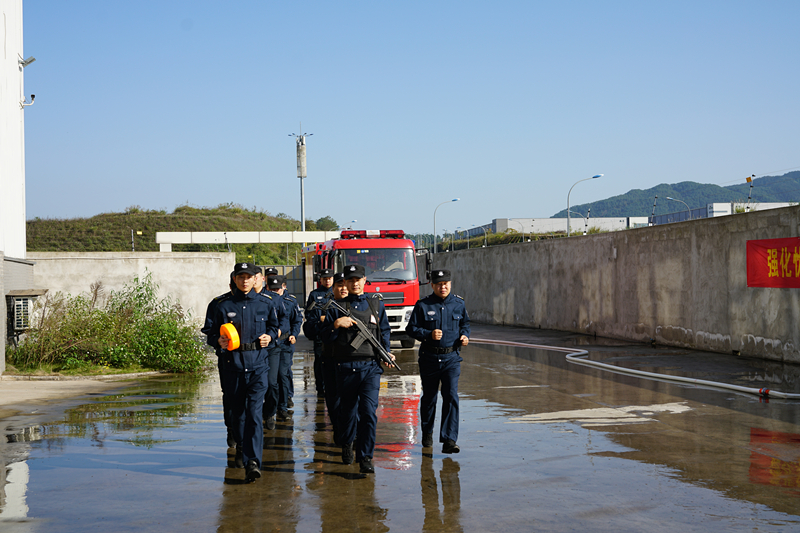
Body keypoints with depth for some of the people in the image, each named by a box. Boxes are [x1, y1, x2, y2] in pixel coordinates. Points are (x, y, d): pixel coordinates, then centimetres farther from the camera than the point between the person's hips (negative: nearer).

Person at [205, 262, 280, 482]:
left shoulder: (266, 304, 6)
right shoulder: (223, 306, 4)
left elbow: (274, 327, 21)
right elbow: (212, 334, 9)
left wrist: (269, 336, 0)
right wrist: (218, 341, -12)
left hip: (258, 366, -1)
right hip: (233, 365, 2)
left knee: (254, 413, -13)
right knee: (237, 412, 12)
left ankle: (253, 462, -17)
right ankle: (240, 448, 38)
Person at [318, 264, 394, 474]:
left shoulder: (376, 305, 12)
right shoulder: (337, 308, 6)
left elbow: (384, 332, 20)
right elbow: (324, 336, 4)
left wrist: (386, 352, 4)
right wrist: (336, 325, -14)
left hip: (371, 366, 0)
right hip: (346, 367, 0)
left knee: (369, 411, -12)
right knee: (348, 410, 12)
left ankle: (366, 457, -8)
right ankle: (347, 445, 37)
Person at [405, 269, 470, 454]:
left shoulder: (459, 304, 6)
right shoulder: (423, 305, -3)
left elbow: (465, 323, 20)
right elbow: (411, 328, -3)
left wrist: (465, 336, 0)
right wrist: (429, 335, -18)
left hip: (452, 357, 1)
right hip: (429, 358, -1)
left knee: (451, 396, -12)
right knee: (429, 397, 12)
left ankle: (449, 440, -15)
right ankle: (427, 433, 34)